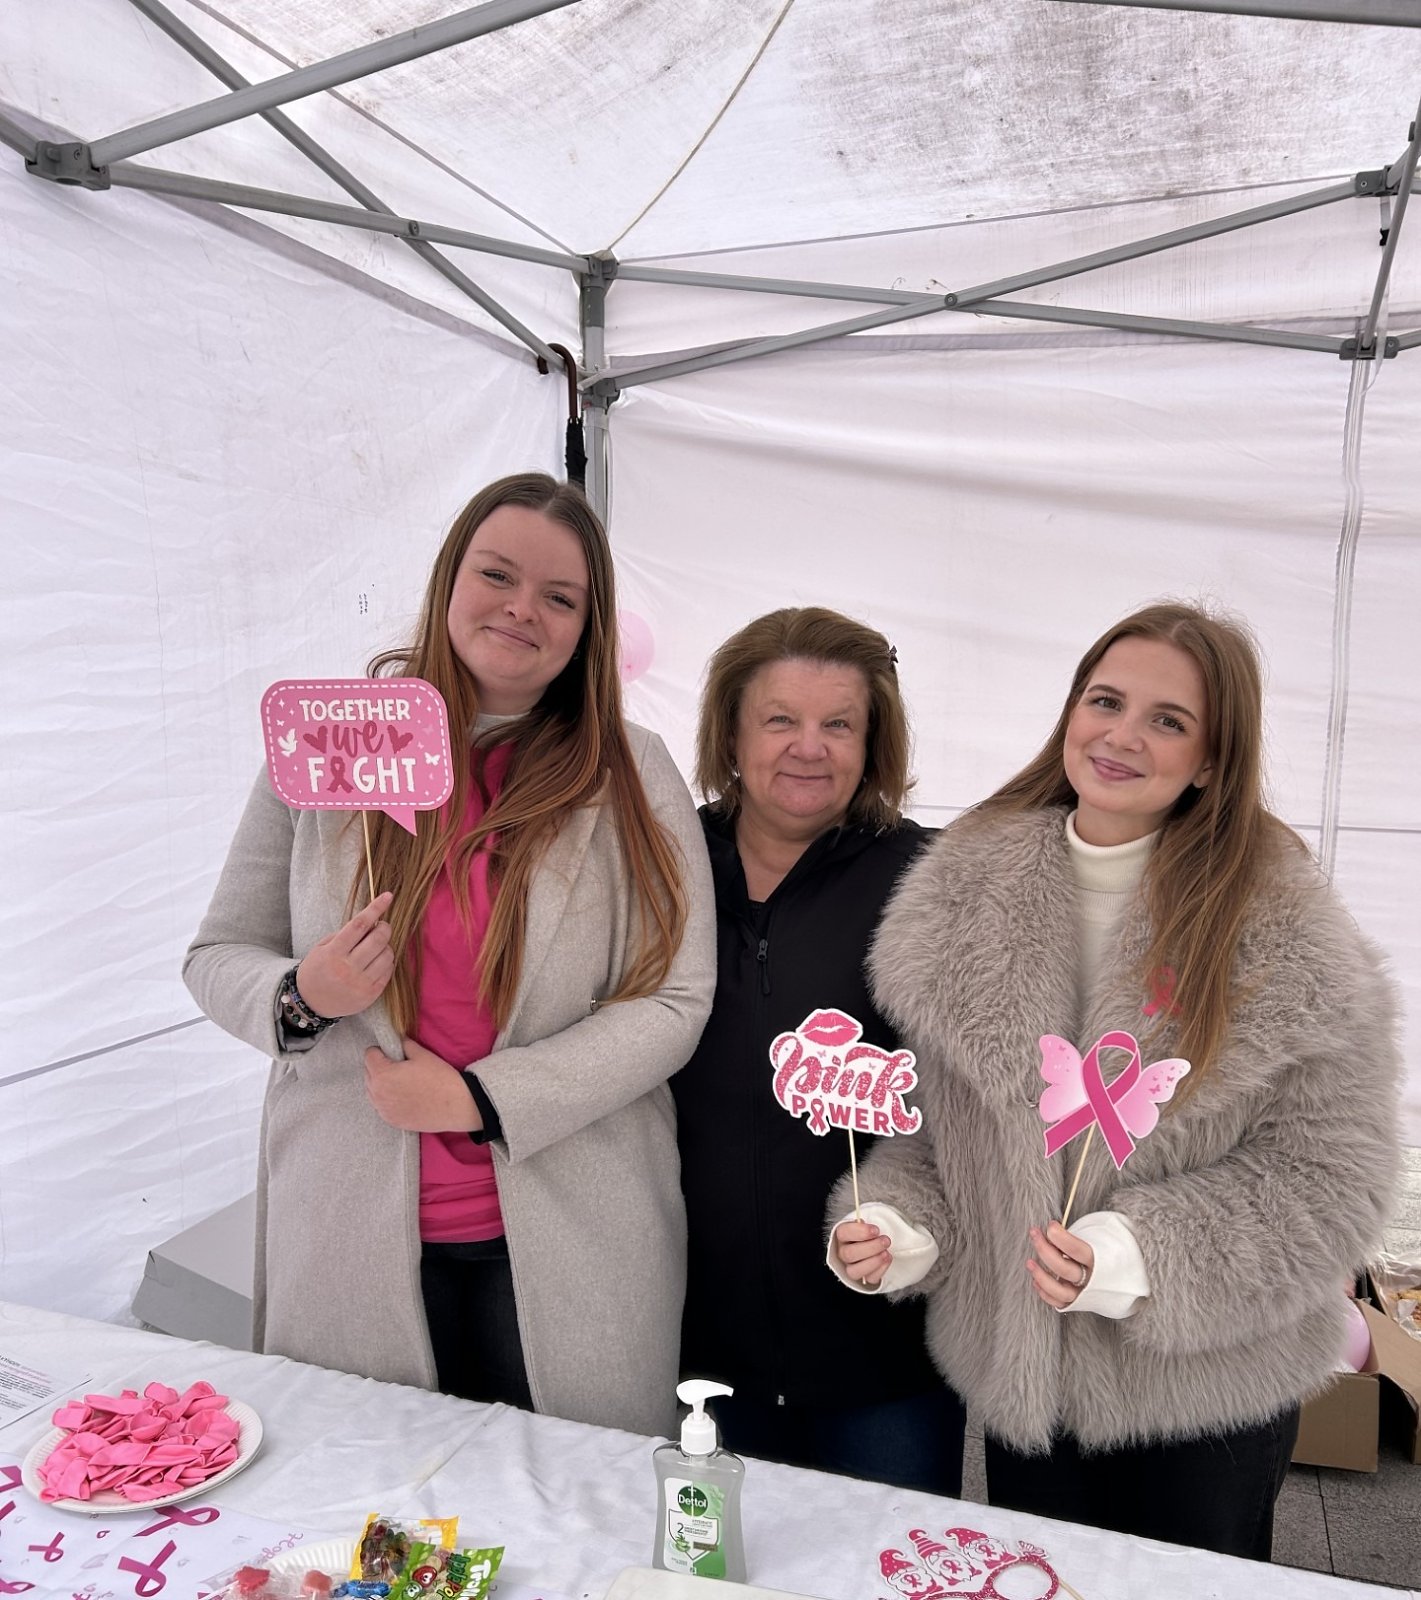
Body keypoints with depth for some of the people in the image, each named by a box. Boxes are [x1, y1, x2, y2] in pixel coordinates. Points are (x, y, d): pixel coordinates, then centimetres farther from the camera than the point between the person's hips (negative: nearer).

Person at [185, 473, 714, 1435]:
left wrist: (480, 1098, -15)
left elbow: (675, 1001, -9)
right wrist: (302, 1000, -16)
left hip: (572, 1246, -1)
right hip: (354, 1232, 1)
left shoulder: (633, 775, -5)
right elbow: (218, 957, 5)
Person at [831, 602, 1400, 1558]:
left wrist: (1133, 1260, -24)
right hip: (1018, 1373, 3)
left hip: (1211, 1385, -2)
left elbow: (1328, 1176, -13)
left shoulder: (1285, 931, -14)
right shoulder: (967, 893, -6)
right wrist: (899, 1227, -14)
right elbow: (935, 1122, 3)